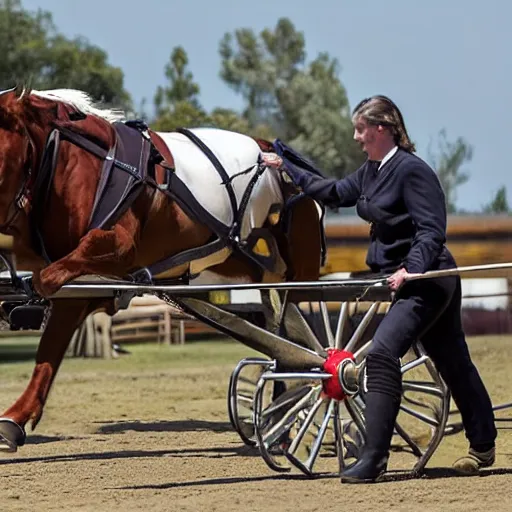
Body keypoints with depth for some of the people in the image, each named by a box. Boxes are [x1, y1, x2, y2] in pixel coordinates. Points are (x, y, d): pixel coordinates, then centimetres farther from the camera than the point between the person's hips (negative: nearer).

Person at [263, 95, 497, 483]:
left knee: (382, 352, -19)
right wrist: (286, 168, 29)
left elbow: (432, 231, -21)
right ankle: (483, 447, 28)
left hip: (426, 279, -10)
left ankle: (374, 459, -19)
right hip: (404, 279, 10)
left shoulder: (412, 170, -17)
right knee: (453, 362, 17)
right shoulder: (371, 171, 11)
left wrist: (409, 270, -32)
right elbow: (334, 193, 26)